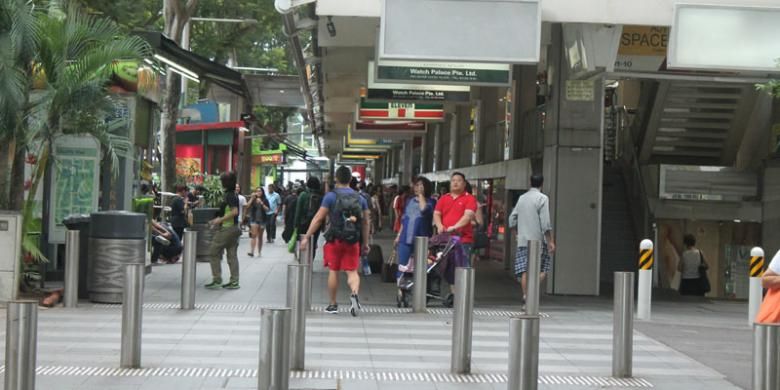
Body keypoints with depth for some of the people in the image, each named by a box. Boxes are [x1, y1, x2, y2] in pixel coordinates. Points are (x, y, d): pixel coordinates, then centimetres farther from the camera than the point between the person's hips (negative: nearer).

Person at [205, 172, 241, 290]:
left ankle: (217, 280, 1)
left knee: (215, 253, 0)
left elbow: (234, 211, -25)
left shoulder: (229, 195, -16)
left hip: (226, 229, -9)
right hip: (234, 228, 9)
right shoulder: (234, 195, 13)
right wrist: (217, 220, 19)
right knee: (232, 255, 9)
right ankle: (234, 281, 10)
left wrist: (220, 219, -19)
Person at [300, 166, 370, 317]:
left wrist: (306, 237, -2)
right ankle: (355, 293, -24)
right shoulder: (360, 198, 8)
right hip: (353, 241, 2)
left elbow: (318, 218, -6)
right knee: (352, 271, 4)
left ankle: (333, 304, 17)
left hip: (335, 240, -2)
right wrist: (365, 243, 17)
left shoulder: (331, 196, -4)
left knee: (333, 271, 9)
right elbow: (366, 222, 10)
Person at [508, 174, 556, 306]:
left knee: (525, 270, 5)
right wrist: (551, 241, -9)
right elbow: (545, 223, -13)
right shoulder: (542, 198, -6)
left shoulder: (522, 198, 12)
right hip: (537, 240, -5)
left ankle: (526, 295, 1)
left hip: (522, 240, 5)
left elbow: (512, 219, 14)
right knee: (541, 268, 3)